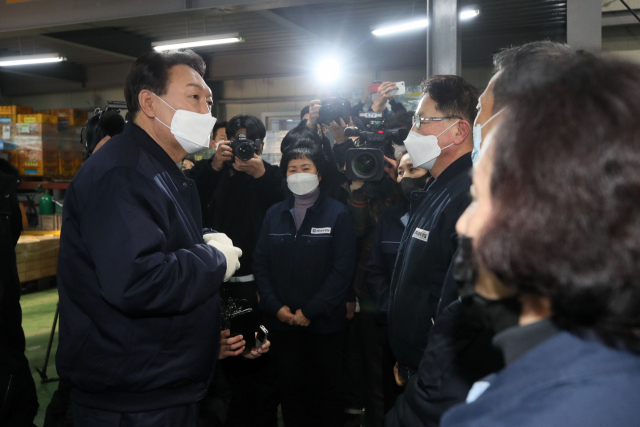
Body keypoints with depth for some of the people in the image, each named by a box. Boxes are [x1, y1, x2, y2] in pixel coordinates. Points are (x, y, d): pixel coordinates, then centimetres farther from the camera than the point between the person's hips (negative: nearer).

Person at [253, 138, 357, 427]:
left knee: (327, 390, 13)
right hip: (283, 322, 3)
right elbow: (261, 263, 3)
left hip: (325, 322, -3)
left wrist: (311, 311, -14)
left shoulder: (337, 214, -5)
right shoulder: (274, 214, 6)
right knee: (291, 389, 15)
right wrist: (275, 306, -9)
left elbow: (343, 268, -11)